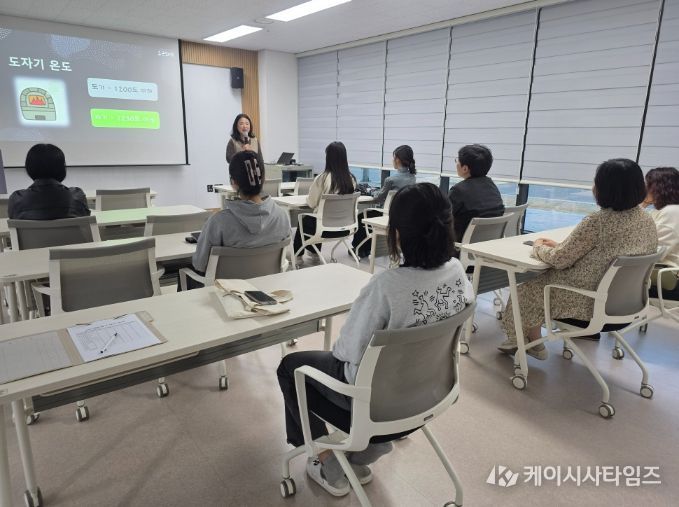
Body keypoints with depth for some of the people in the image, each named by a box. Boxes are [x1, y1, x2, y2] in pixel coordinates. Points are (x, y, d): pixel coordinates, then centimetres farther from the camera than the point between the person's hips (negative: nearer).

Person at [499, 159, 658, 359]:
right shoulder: (648, 222, -1)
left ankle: (535, 345, 36)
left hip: (590, 304, -8)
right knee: (547, 277, 26)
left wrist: (539, 246, 3)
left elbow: (560, 260, -17)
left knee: (528, 289, 16)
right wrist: (559, 245, 10)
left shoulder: (597, 221, -27)